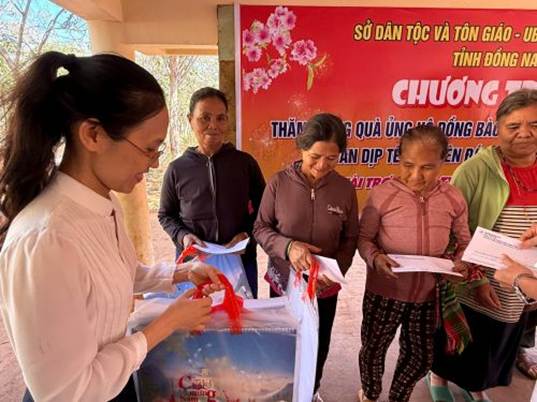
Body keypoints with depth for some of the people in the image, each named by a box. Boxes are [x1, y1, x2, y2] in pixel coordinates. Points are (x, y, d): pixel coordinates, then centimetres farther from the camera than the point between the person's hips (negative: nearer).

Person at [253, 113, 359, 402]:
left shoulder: (345, 189, -11)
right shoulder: (279, 182, -16)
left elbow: (350, 240, -2)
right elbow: (260, 228, -9)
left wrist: (336, 270, -19)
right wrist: (287, 247, -28)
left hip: (325, 287, 2)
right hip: (284, 281, -1)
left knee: (318, 345, 24)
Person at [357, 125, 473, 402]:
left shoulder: (454, 199, -8)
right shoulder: (381, 195, -19)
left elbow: (464, 242, 5)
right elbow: (363, 237, -9)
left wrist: (460, 263, -14)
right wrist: (375, 257, -28)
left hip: (429, 295, 3)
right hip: (384, 292, -3)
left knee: (421, 357, 22)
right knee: (373, 349, 19)